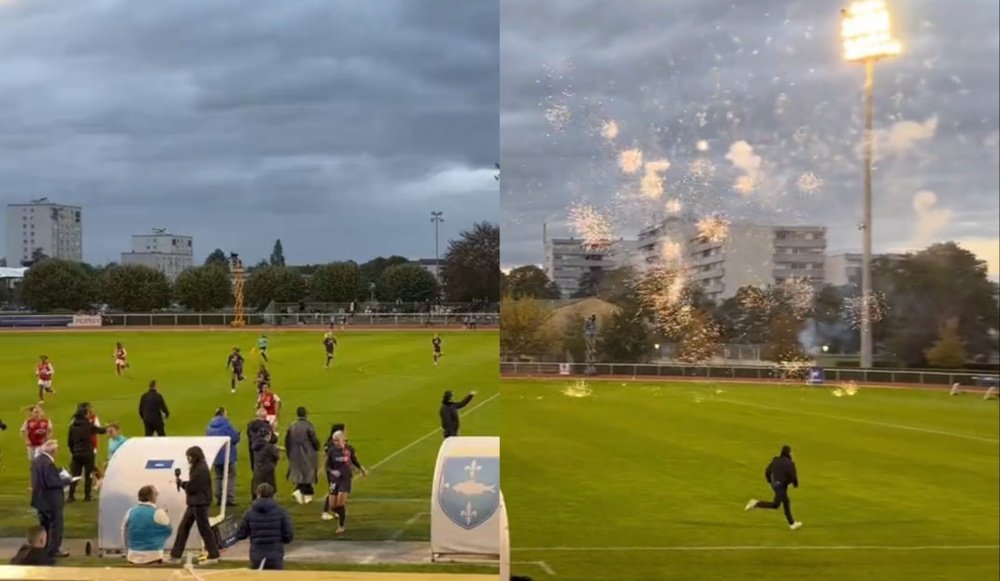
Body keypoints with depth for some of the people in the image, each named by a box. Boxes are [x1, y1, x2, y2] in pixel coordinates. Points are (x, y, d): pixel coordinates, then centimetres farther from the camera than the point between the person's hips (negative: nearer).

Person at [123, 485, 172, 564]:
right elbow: (168, 531, 2)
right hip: (153, 556, -5)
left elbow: (125, 534, 11)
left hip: (133, 556, 5)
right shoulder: (158, 513, -12)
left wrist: (128, 554, 23)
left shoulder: (130, 512, 3)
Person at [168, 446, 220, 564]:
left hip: (200, 504, -10)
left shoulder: (201, 470, -18)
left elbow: (192, 487, -19)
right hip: (194, 503, 10)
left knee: (204, 529, -2)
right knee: (183, 528, 11)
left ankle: (213, 556, 6)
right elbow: (193, 486, 12)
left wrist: (182, 483, -2)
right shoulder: (197, 468, 13)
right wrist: (182, 483, -5)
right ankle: (175, 555, 16)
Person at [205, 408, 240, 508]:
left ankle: (219, 499, 14)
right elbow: (235, 438, -17)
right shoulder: (227, 425, -16)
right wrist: (237, 433, 3)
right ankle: (229, 499, -6)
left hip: (215, 457, 6)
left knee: (218, 477, 15)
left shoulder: (209, 427, 5)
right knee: (230, 476, 0)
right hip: (227, 455, -6)